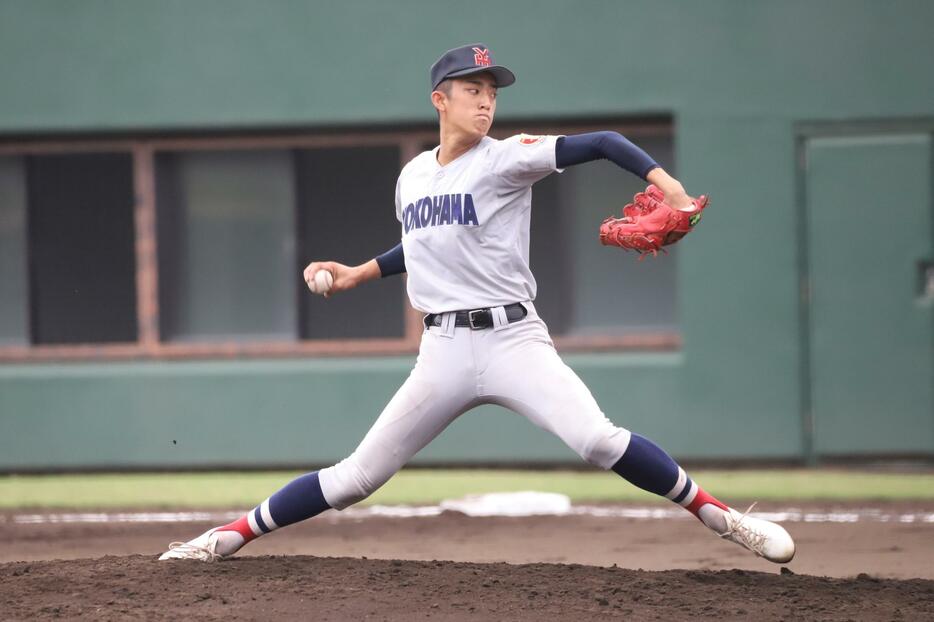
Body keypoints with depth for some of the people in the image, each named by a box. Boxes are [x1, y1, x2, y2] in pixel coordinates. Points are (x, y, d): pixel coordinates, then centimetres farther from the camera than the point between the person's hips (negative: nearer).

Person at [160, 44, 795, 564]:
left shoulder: (506, 159, -5)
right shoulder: (413, 176, 11)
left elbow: (601, 142, -15)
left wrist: (661, 178, -31)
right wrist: (359, 273, 23)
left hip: (512, 339, -4)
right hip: (443, 350, 4)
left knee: (598, 440, -26)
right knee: (358, 476, 3)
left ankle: (716, 515, -12)